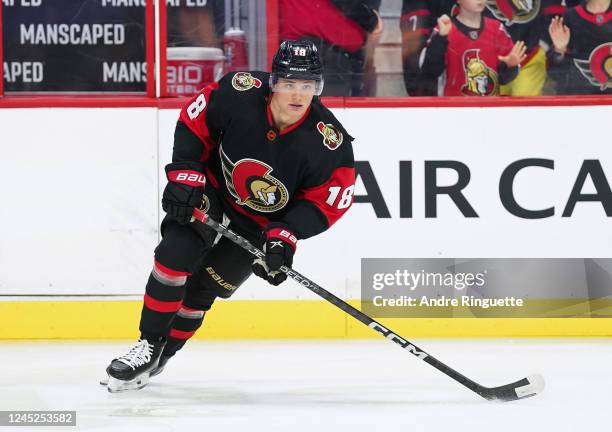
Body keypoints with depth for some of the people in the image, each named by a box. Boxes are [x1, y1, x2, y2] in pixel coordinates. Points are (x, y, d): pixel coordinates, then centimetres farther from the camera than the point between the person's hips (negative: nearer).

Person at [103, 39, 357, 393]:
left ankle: (161, 355, 19)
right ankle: (149, 345, -4)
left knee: (204, 287, 0)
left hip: (263, 223, 0)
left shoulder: (329, 142, -27)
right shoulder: (241, 93, -26)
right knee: (176, 254, -18)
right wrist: (185, 174, -17)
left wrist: (286, 235, -29)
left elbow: (327, 201, -19)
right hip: (212, 190, 0)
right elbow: (194, 121, -10)